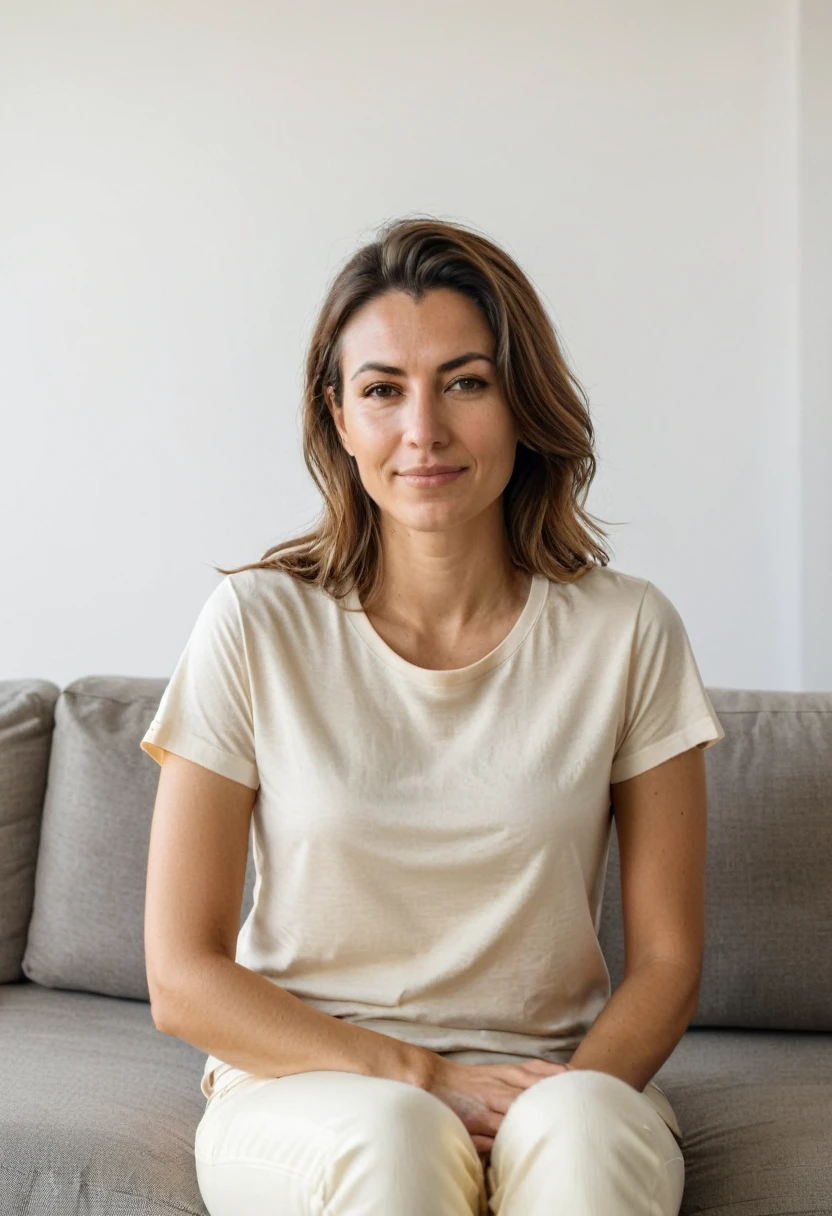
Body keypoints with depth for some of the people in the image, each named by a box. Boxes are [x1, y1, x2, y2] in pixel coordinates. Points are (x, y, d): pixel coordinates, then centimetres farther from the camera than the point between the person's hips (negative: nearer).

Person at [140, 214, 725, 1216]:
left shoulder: (626, 633, -2)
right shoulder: (257, 626, -5)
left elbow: (666, 959, 3)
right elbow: (183, 979, -4)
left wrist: (568, 1099, -16)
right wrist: (428, 1080, -13)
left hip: (558, 1085, 1)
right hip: (301, 1081, 0)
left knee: (579, 1131, -32)